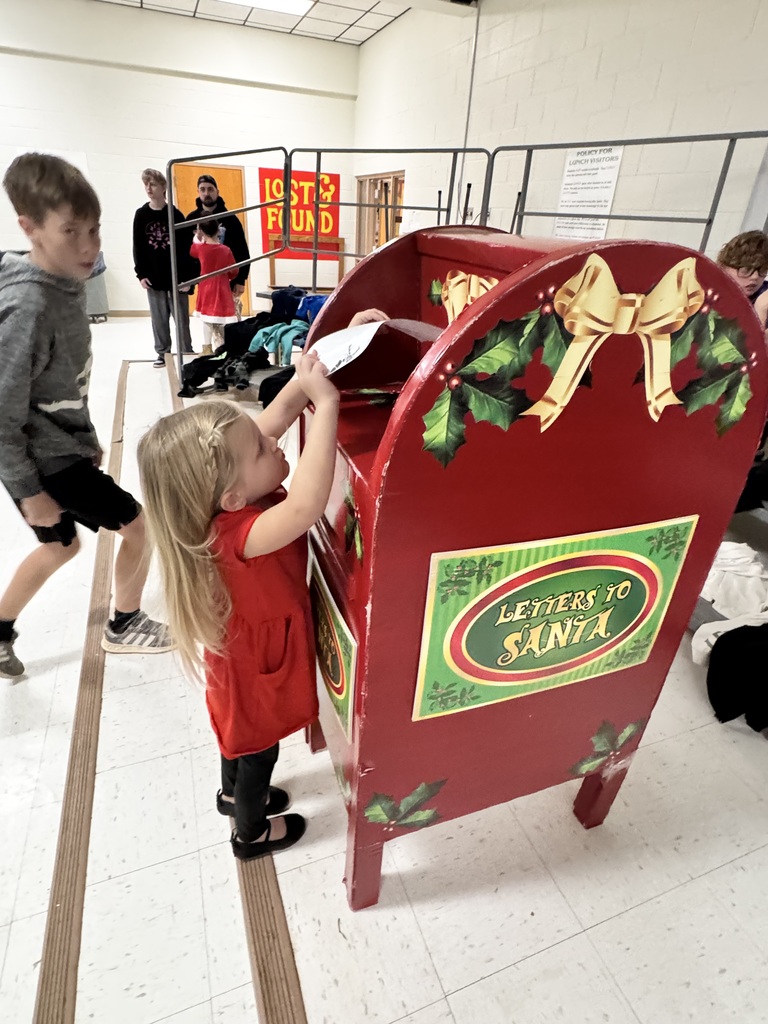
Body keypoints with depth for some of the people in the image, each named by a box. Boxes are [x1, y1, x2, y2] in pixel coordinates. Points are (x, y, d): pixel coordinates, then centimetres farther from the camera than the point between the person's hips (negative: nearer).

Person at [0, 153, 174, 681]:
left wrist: (86, 436, 17)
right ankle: (125, 627, 28)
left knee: (62, 545, 23)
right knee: (140, 522, 5)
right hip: (44, 459, -8)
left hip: (64, 444, 9)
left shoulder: (68, 283, 0)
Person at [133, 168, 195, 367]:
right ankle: (163, 353, 17)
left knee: (181, 318, 2)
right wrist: (141, 273, -1)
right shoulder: (141, 215, 5)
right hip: (153, 276, 3)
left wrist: (187, 276, -9)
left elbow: (186, 247, -4)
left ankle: (186, 352, 12)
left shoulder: (175, 214, -2)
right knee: (159, 318, 7)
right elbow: (138, 246, 6)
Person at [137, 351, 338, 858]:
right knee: (260, 749, 23)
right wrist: (327, 404, -59)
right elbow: (306, 506, -63)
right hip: (256, 668, -7)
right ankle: (252, 831, 52)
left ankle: (234, 793, 63)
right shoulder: (237, 533, -43)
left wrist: (307, 378, -28)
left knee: (242, 735, 34)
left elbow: (276, 415, -14)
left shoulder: (233, 498, -21)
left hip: (248, 651, 7)